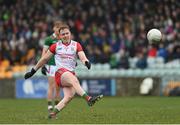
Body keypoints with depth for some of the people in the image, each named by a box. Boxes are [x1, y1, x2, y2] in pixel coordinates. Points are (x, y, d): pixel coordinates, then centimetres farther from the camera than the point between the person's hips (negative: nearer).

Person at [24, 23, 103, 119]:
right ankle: (88, 98, -52)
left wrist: (86, 62, -27)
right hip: (60, 72, -3)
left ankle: (53, 114, -13)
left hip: (71, 74, 3)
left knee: (69, 96, -20)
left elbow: (82, 57, -2)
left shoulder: (76, 45, 12)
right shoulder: (56, 46, 10)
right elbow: (44, 59, 18)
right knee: (74, 80, -35)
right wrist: (33, 71, 20)